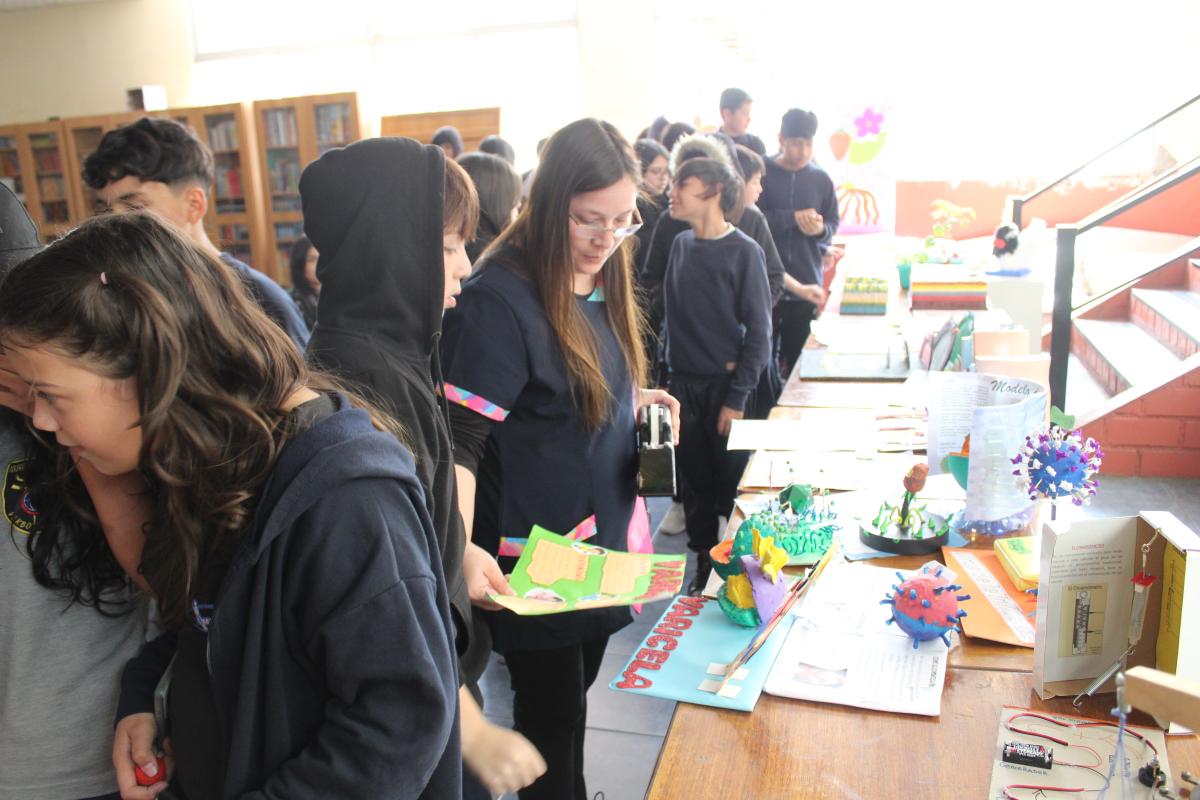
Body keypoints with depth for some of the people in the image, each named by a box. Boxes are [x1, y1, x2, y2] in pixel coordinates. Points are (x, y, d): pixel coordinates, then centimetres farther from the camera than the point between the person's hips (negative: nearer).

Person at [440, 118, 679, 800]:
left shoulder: (600, 282, 4)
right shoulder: (500, 298, -22)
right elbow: (462, 438, -25)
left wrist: (637, 401, 1)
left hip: (603, 536, 8)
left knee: (575, 694, 25)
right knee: (553, 713, 8)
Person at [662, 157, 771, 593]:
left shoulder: (743, 251, -9)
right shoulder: (681, 244, 6)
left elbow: (758, 331, -10)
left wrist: (737, 398, -13)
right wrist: (668, 373, 5)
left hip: (724, 385, -5)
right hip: (683, 385, 5)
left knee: (731, 484, 4)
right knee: (694, 482, 11)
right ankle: (705, 562, 25)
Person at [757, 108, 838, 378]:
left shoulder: (820, 179, 7)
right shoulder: (762, 173, -3)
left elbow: (833, 224, 12)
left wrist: (821, 229, -10)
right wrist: (793, 218, -15)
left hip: (807, 282, 3)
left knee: (795, 355, 5)